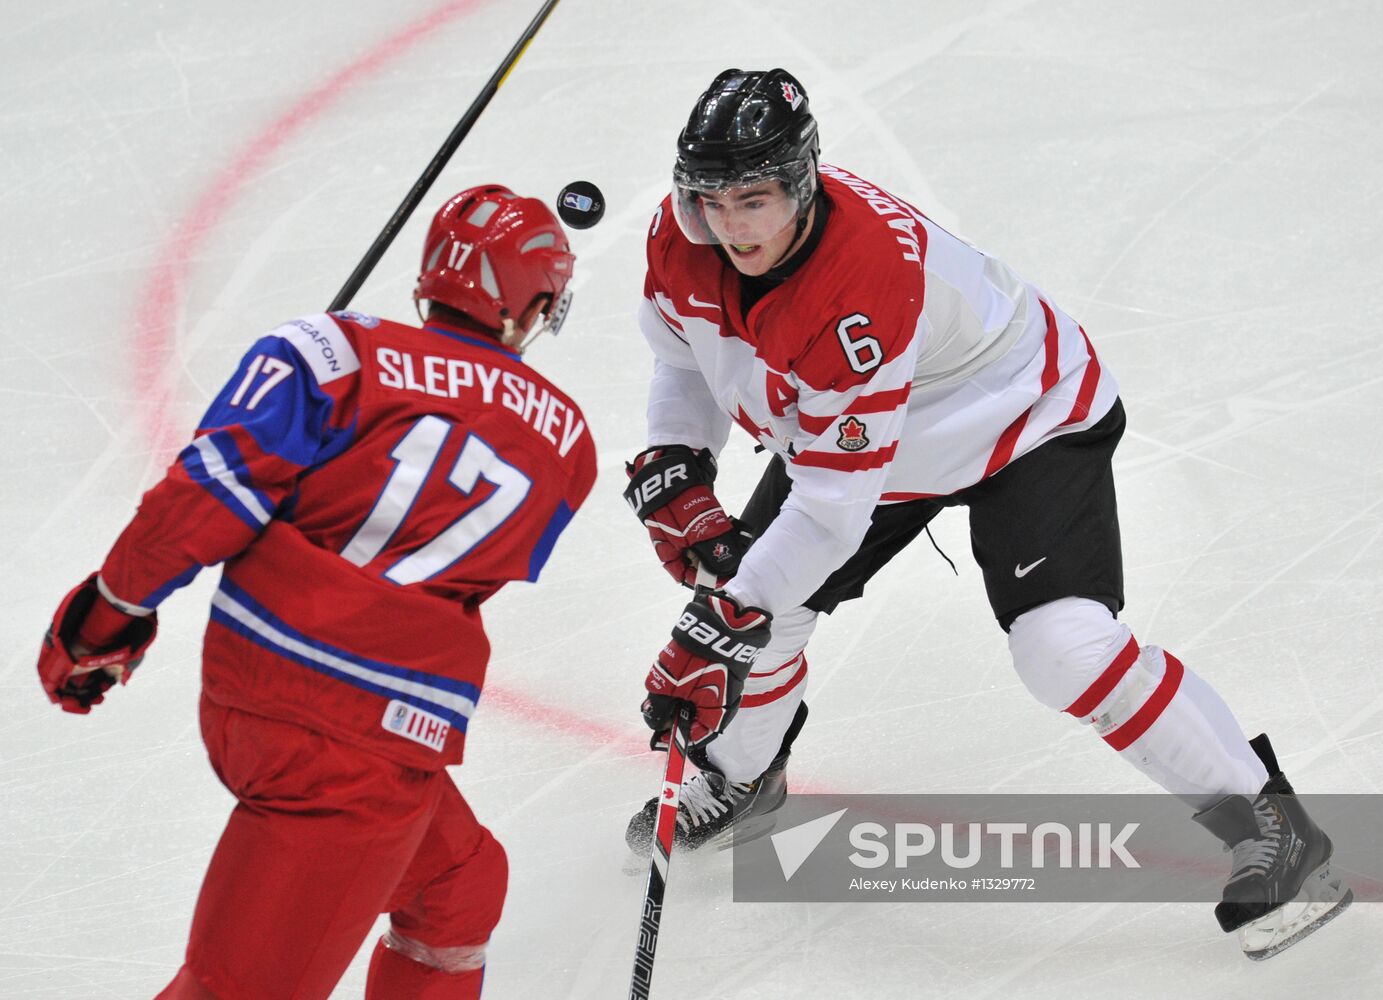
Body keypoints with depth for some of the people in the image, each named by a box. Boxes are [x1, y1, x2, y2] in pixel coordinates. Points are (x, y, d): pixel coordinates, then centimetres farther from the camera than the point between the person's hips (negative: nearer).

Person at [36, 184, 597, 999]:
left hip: (244, 685, 4)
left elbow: (220, 483, -6)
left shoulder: (345, 353, 4)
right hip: (370, 743, -4)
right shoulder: (565, 439, 11)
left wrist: (114, 605, 4)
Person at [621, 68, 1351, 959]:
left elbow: (832, 507, -38)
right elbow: (686, 355, 5)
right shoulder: (685, 240, -19)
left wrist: (720, 629, -36)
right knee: (747, 602, 4)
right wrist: (674, 478, -9)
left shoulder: (863, 289, -42)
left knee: (1065, 644, -25)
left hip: (1028, 418, -8)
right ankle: (739, 782, 37)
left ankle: (1273, 831, -12)